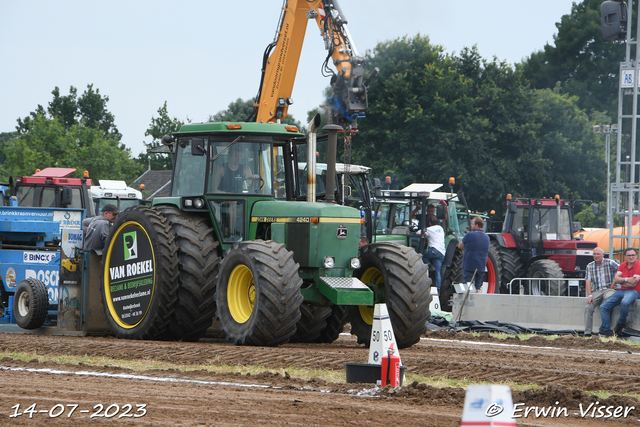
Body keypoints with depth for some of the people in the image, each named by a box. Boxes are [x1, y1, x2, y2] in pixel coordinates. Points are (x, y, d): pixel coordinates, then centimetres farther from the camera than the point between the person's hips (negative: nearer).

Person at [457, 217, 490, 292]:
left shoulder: (470, 235, -11)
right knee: (478, 289, 9)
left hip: (469, 266, -6)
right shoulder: (486, 237, 10)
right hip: (481, 268, 6)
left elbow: (460, 246, 2)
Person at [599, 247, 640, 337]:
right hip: (621, 291, 7)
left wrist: (621, 281, -1)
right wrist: (626, 280, -13)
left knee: (625, 302, -41)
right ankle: (606, 331, -9)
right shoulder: (622, 265, 13)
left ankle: (621, 324, -16)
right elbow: (616, 279, 3)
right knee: (603, 307, -8)